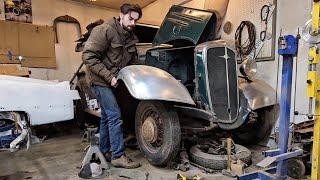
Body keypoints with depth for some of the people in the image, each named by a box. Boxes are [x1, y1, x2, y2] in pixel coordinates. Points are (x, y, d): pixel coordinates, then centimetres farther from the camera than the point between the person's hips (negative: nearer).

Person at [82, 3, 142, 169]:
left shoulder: (130, 38, 9)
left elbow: (133, 61, 17)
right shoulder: (105, 30, -14)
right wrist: (109, 76, -23)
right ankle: (118, 156, -5)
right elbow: (88, 56, -19)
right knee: (114, 116, -13)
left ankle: (104, 152, 26)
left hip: (114, 82, 8)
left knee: (106, 116, 14)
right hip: (101, 81, -8)